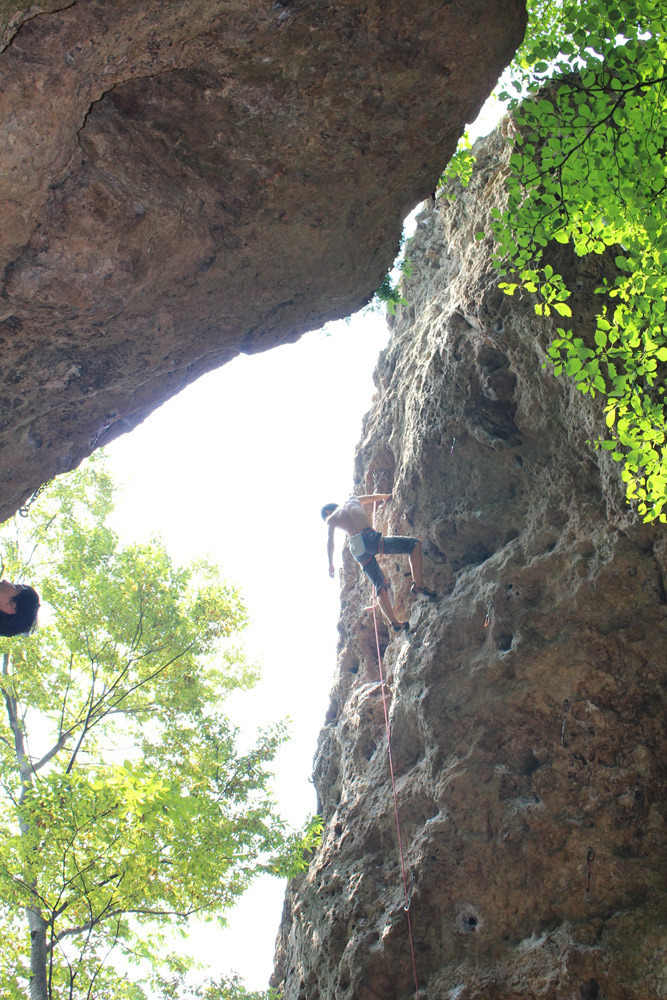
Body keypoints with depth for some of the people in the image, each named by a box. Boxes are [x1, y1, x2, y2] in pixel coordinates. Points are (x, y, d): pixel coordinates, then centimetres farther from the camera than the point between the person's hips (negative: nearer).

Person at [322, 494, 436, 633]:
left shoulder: (331, 519, 23)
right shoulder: (352, 500, 27)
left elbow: (330, 540, 9)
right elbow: (374, 497, 42)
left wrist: (330, 563, 9)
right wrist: (386, 496, 61)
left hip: (357, 551, 2)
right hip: (370, 539, -2)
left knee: (380, 587, 9)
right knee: (415, 544, 6)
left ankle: (394, 622, -7)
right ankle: (418, 584, -11)